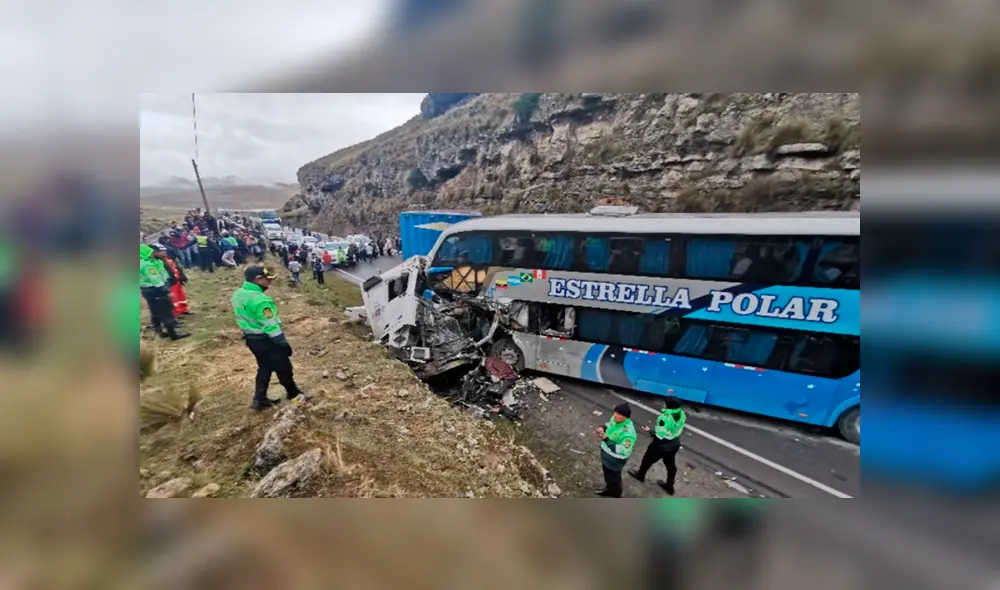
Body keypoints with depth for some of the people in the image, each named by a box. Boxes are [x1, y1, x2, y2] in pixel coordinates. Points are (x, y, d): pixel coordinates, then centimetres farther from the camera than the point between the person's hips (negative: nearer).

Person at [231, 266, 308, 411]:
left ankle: (260, 400, 27)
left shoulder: (238, 294, 0)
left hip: (251, 339, 9)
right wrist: (284, 343, -16)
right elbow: (271, 326, -26)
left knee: (264, 368, 22)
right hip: (266, 340, -8)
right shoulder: (259, 300, -29)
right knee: (283, 367, 12)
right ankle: (293, 394, 30)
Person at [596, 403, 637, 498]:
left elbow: (624, 451, -38)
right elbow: (609, 425, 9)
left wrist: (607, 440, -43)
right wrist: (602, 428, -15)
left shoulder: (628, 432, -38)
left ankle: (616, 497, 45)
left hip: (615, 460, -8)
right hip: (606, 453, 8)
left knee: (614, 478, 18)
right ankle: (609, 490, 58)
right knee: (607, 474, 31)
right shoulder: (615, 419, -14)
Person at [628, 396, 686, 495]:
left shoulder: (665, 418, -37)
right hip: (674, 444, 6)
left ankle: (640, 475, 46)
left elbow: (660, 435, -28)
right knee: (670, 465, 24)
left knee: (648, 459, 22)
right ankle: (669, 486, 42)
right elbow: (677, 429, 1)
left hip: (661, 445, -6)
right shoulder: (681, 413, -15)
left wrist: (649, 431, -13)